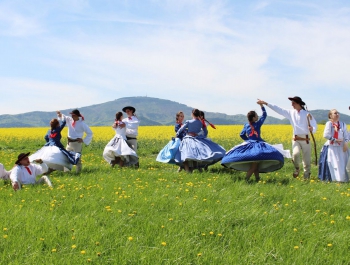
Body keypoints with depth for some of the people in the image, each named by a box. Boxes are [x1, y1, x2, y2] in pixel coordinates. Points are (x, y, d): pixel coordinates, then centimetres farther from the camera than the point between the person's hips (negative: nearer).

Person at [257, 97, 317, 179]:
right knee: (295, 154, -25)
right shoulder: (291, 112, 7)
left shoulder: (307, 114, -1)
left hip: (305, 140, -1)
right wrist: (265, 103, 1)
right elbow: (279, 109, 5)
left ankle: (307, 177, 16)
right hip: (296, 139, 1)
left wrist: (312, 129, -29)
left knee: (307, 160, 2)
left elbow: (314, 127, -4)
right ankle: (296, 169, 2)